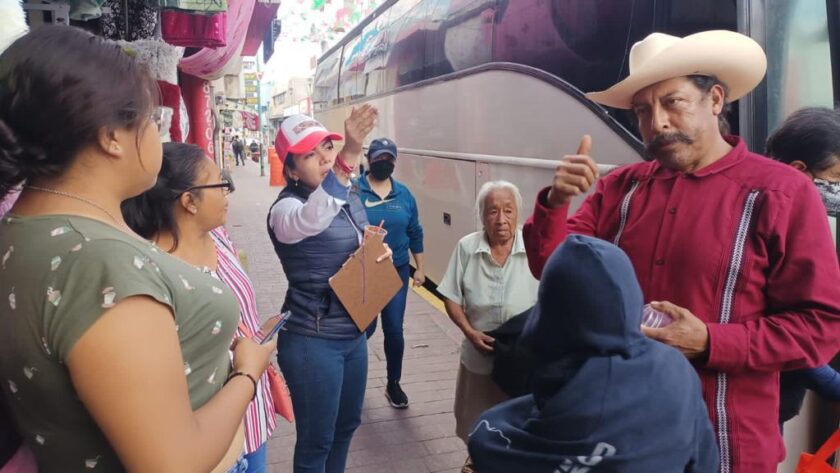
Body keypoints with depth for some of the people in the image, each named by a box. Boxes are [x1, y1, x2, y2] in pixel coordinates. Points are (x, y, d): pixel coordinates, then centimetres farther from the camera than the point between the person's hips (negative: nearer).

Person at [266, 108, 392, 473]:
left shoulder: (348, 197, 3)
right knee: (316, 441, 10)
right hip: (312, 341, -7)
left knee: (347, 424, 24)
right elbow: (311, 219, -46)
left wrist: (379, 254, -5)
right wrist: (350, 156, -58)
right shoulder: (286, 208, -21)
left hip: (354, 333, 8)